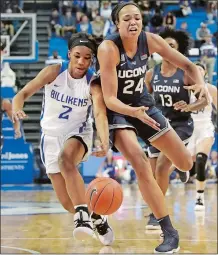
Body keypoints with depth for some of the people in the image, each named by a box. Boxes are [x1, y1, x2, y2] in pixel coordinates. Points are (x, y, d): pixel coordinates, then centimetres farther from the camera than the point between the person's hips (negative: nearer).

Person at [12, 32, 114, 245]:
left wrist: (104, 141, -50)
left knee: (65, 158, -40)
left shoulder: (93, 82, -16)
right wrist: (16, 109, -39)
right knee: (68, 203, 2)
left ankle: (83, 215, -37)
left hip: (78, 134, -2)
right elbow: (24, 93, -15)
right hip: (51, 136, 2)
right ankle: (96, 219, 31)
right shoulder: (53, 72, -13)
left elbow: (100, 113, -31)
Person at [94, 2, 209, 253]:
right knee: (141, 166, -25)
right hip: (117, 109, -5)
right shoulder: (108, 49, -27)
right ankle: (169, 232, -14)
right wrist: (134, 112, -46)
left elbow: (187, 65, -4)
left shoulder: (150, 40, -13)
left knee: (186, 163, 7)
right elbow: (110, 99, -28)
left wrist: (200, 82, -25)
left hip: (142, 103, 5)